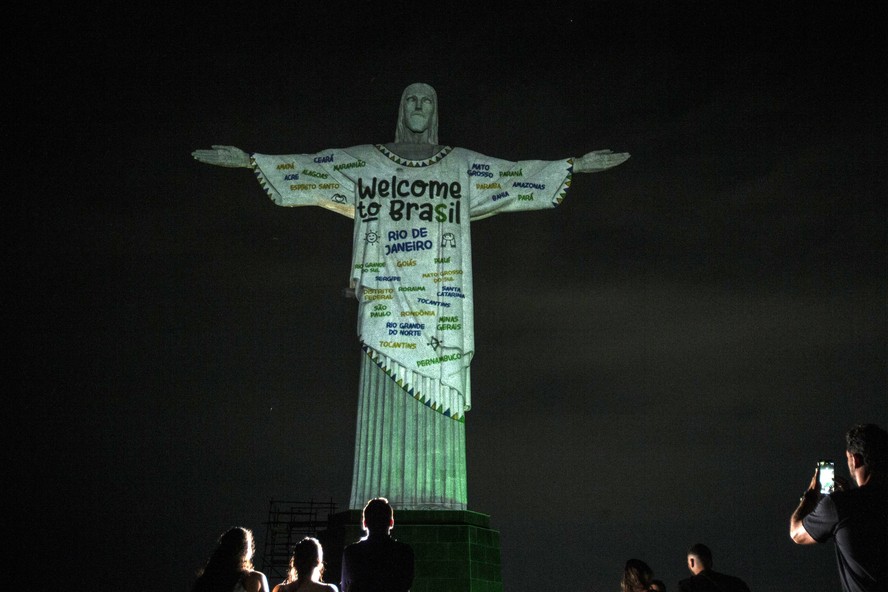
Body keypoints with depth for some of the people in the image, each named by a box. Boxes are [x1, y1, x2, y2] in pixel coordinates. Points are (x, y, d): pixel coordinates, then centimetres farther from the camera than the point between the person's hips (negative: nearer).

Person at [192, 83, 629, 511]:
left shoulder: (464, 165, 17)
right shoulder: (362, 162, 16)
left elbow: (519, 176, 15)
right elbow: (305, 168, 14)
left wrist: (576, 165, 10)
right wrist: (249, 160, 8)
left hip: (441, 303, 1)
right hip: (387, 301, 0)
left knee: (437, 404, -3)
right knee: (384, 401, -5)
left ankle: (435, 503, 1)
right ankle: (380, 508, -1)